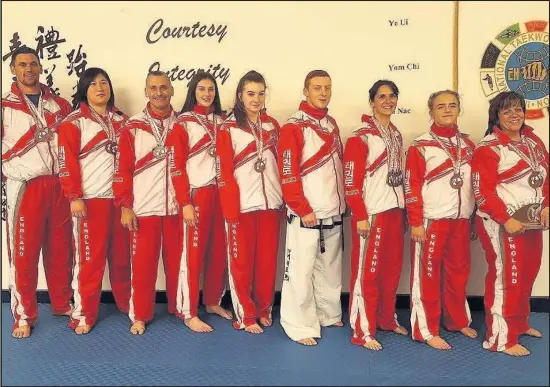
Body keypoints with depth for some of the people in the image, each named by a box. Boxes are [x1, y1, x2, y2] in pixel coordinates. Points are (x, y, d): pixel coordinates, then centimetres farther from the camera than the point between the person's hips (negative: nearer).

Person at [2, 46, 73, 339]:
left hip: (60, 185, 3)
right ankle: (24, 316, 14)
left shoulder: (60, 105, 12)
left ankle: (63, 304, 25)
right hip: (25, 187, -3)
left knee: (60, 249, 10)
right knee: (24, 252, 1)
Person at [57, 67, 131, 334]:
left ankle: (126, 302, 28)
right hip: (90, 199, -4)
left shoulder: (122, 119, 13)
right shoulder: (74, 122, -1)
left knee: (122, 254, 11)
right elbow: (67, 162, -7)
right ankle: (84, 315, 12)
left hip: (120, 197, 4)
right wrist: (74, 197, -13)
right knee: (89, 257, 0)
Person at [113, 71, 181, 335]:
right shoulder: (133, 127, 1)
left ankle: (179, 308, 29)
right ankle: (140, 316, 20)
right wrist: (125, 206, -6)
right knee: (143, 264, 5)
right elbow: (122, 168, -1)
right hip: (143, 208, -1)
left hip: (176, 206, 2)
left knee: (177, 261, 11)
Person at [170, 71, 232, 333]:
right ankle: (189, 313, 10)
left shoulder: (221, 121, 12)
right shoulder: (183, 122, -3)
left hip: (219, 192, 5)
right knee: (194, 252, 0)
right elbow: (177, 166, -8)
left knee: (219, 250, 10)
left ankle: (213, 301, 28)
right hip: (196, 193, -5)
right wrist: (185, 203, -13)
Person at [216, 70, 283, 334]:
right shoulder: (228, 129, -4)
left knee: (268, 260, 11)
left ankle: (264, 309, 28)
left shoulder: (273, 125, 10)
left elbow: (280, 163, 13)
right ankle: (245, 316, 19)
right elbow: (224, 173, -8)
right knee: (242, 262, 5)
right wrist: (230, 210, -12)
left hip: (271, 203, 4)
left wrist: (285, 198, 7)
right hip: (242, 205, -4)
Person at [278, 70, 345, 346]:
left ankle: (329, 315, 33)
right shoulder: (294, 127, -10)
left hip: (333, 213, 7)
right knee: (301, 271, -2)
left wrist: (343, 201, 13)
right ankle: (300, 326, 11)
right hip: (306, 214, -7)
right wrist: (303, 210, -16)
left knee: (330, 268, 17)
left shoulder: (331, 124, 13)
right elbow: (288, 173, -15)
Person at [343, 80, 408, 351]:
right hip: (371, 213, -7)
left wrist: (404, 211, 16)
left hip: (395, 210, 7)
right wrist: (360, 216, -17)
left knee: (392, 268, 14)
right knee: (367, 272, -2)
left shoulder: (397, 135, 15)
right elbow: (351, 180, -14)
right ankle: (363, 331, 8)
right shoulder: (361, 136, -9)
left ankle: (387, 319, 31)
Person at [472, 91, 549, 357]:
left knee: (527, 275, 17)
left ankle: (519, 323, 36)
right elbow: (483, 192, -18)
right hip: (501, 224, -8)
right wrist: (506, 220, -22)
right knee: (506, 279, -4)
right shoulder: (488, 148, -13)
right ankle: (501, 339, 7)